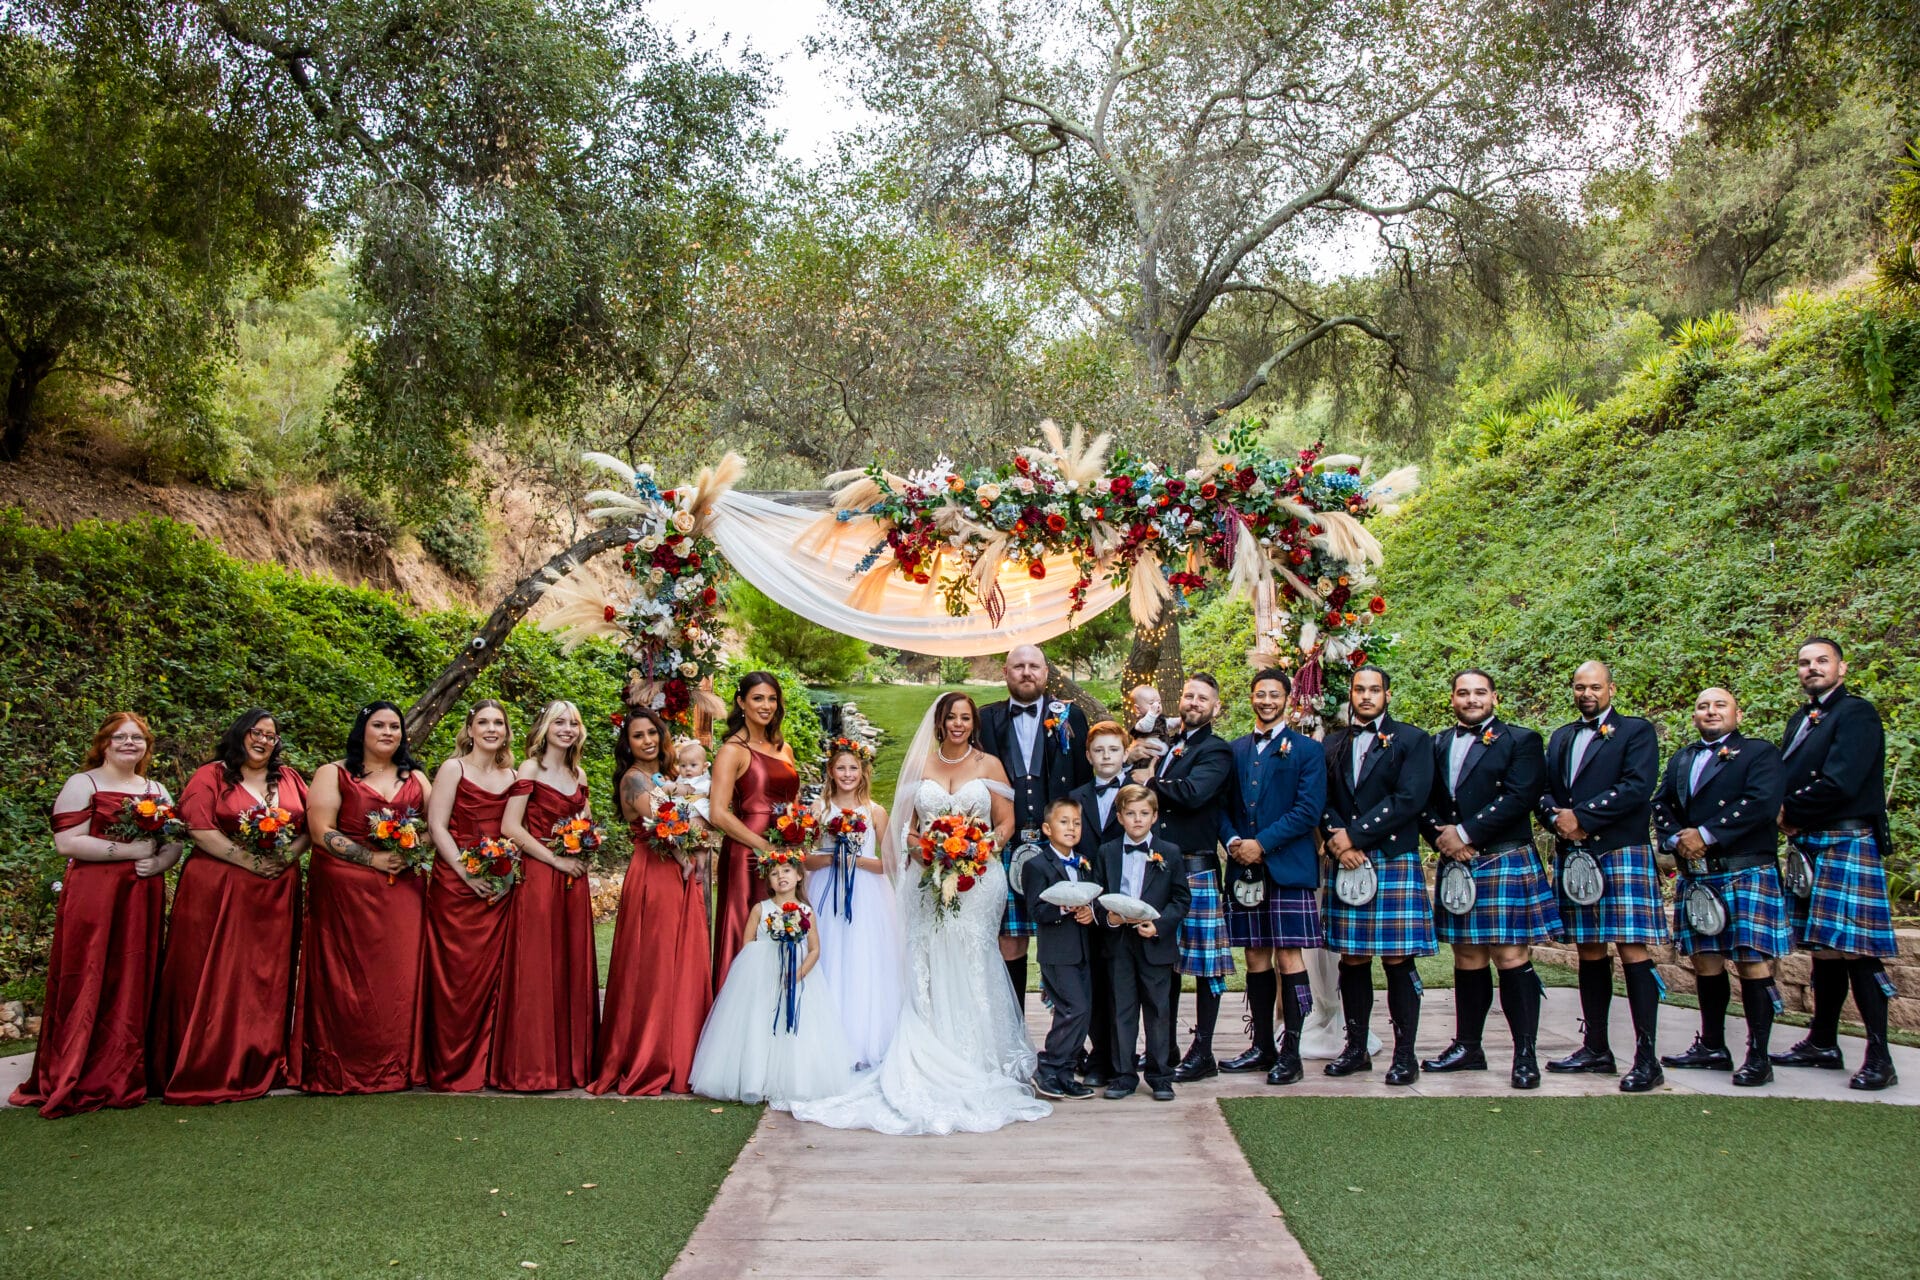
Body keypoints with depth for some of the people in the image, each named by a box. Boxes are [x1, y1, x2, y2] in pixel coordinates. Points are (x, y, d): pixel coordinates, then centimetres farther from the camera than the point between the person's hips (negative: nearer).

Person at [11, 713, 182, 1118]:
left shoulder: (156, 791, 16)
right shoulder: (82, 784, -1)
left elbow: (175, 842, 15)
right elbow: (67, 842, -11)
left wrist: (159, 861, -7)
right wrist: (129, 849, -15)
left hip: (143, 899, 5)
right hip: (92, 897, -5)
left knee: (133, 987, 6)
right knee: (86, 986, -4)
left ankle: (124, 1078, 14)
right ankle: (71, 1084, 4)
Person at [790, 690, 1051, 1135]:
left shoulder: (989, 765, 6)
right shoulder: (921, 764, 11)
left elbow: (1006, 823, 5)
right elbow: (906, 826, 10)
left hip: (978, 880, -2)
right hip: (928, 881, 2)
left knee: (971, 964, -5)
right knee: (928, 968, -1)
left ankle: (976, 1061, 3)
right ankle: (932, 1063, 3)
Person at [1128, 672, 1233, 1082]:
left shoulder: (1216, 751, -4)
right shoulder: (1165, 747, 19)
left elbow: (1193, 792, -22)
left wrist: (1150, 781, -7)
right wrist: (1131, 761, -2)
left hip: (1195, 868, -7)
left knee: (1205, 963, 0)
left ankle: (1202, 1052, 8)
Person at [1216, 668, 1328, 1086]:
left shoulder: (1306, 750, 3)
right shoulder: (1236, 750, 15)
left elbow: (1309, 809, -8)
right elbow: (1222, 805, 13)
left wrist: (1262, 843, -14)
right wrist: (1232, 841, -7)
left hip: (1288, 868, -4)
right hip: (1245, 869, 4)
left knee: (1288, 956, -4)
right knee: (1256, 956, 8)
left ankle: (1291, 1052, 2)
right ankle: (1262, 1045, 17)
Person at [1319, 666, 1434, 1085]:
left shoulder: (1412, 740, 3)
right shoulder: (1332, 745, 16)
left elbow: (1409, 799, -9)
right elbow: (1323, 802, 9)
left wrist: (1354, 836, -12)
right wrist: (1337, 841, -11)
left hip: (1395, 861, -3)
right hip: (1347, 863, 4)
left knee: (1397, 960, -3)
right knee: (1352, 959, 6)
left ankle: (1405, 1054, 5)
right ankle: (1356, 1048, 16)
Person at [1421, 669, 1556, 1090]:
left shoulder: (1520, 740, 2)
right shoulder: (1438, 745, 15)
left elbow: (1519, 797, -11)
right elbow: (1425, 802, 11)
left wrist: (1465, 833, -13)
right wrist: (1441, 837, -8)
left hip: (1506, 862, -4)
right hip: (1456, 865, 5)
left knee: (1511, 957, -6)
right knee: (1467, 958, 10)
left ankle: (1525, 1054, 1)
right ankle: (1467, 1047, 18)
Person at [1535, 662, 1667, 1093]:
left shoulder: (1636, 731, 2)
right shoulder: (1560, 738, 19)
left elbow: (1637, 786, -12)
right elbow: (1543, 791, 14)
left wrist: (1582, 817, -15)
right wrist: (1556, 818, -8)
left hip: (1622, 854, -5)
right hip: (1572, 857, 6)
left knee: (1633, 951, -8)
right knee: (1589, 952, 10)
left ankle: (1647, 1058, -6)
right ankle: (1595, 1048, 17)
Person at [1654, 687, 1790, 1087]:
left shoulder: (1759, 752, 1)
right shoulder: (1680, 759, 19)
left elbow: (1762, 802, -14)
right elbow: (1660, 804, 12)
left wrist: (1706, 835, -16)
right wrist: (1676, 839, -9)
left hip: (1747, 873, -6)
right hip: (1696, 876, 6)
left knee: (1752, 962, -6)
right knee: (1705, 961, 9)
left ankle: (1758, 1057, 0)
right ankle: (1712, 1046, 19)